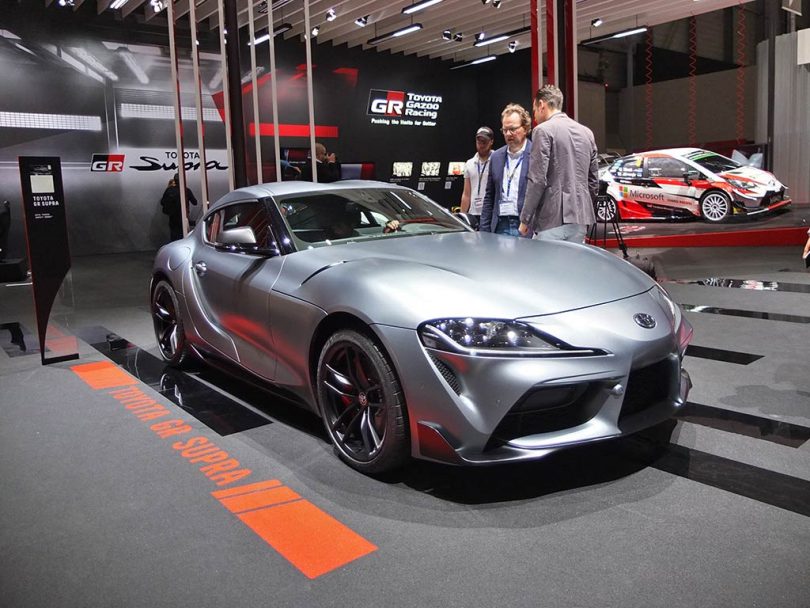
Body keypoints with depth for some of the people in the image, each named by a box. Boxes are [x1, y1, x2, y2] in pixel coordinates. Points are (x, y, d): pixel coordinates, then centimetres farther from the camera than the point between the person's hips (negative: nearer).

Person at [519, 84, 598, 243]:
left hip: (553, 219, -7)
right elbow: (594, 181, 17)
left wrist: (525, 219, -6)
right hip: (580, 220, 7)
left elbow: (537, 180, -12)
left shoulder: (543, 130, -5)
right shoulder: (586, 132, 16)